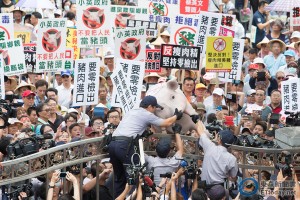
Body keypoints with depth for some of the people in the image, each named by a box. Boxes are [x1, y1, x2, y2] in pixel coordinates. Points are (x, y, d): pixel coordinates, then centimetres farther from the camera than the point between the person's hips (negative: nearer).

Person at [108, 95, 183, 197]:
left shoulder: (132, 111, 27)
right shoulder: (147, 115, 6)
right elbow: (167, 123, 16)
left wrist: (145, 132, 48)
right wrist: (176, 116, 33)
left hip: (113, 143, 8)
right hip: (124, 144, -8)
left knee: (119, 177, 15)